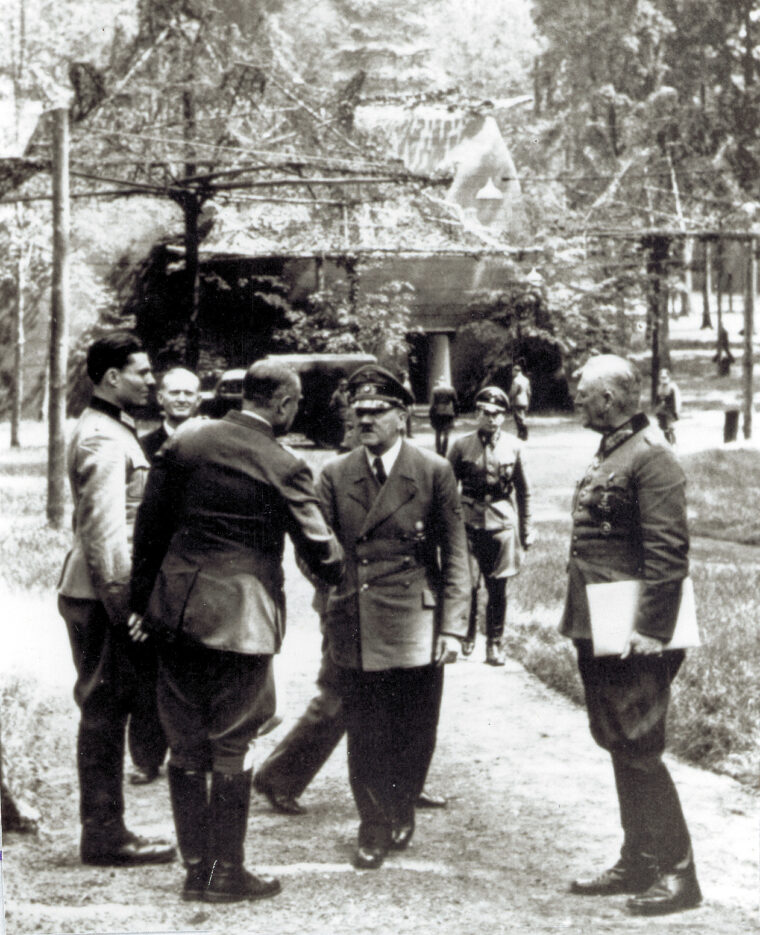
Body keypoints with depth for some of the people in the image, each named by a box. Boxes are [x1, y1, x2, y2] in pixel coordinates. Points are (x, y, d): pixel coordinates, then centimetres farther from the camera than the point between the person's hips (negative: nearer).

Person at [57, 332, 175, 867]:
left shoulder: (108, 431, 18)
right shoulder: (104, 441, -16)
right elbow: (105, 531, -22)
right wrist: (122, 600, -23)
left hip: (96, 592, 10)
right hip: (103, 595, -10)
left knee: (105, 712, 13)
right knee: (105, 711, -5)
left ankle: (104, 829, 19)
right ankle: (105, 836, 0)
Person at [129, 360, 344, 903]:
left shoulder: (184, 445, 2)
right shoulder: (283, 468, -11)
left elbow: (150, 527, 6)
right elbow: (320, 552, -7)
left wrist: (142, 601, 14)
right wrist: (345, 574, 15)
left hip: (176, 614, 5)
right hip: (240, 622, -5)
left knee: (186, 746, 12)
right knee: (231, 747, 6)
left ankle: (195, 868, 18)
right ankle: (225, 872, 12)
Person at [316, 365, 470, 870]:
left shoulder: (434, 473, 0)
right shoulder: (335, 476, 6)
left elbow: (455, 555, 0)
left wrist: (453, 626, -6)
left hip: (415, 630, -1)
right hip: (354, 632, 1)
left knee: (414, 734, 7)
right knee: (364, 735, 5)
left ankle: (401, 814, 31)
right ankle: (375, 828, 20)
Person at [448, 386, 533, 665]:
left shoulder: (513, 447, 3)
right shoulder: (461, 446, 0)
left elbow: (523, 491, 10)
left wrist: (526, 530, 9)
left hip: (502, 525, 1)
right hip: (470, 524, -1)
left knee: (497, 589, 5)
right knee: (467, 585, -3)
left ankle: (495, 644, 18)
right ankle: (466, 637, 18)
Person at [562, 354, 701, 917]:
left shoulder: (651, 458, -15)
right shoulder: (609, 455, 15)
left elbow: (668, 552, -20)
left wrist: (652, 631, -23)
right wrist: (579, 619, 19)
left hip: (630, 637, -10)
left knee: (639, 752, -5)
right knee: (620, 748, 14)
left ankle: (679, 875, 3)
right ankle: (639, 864, 23)